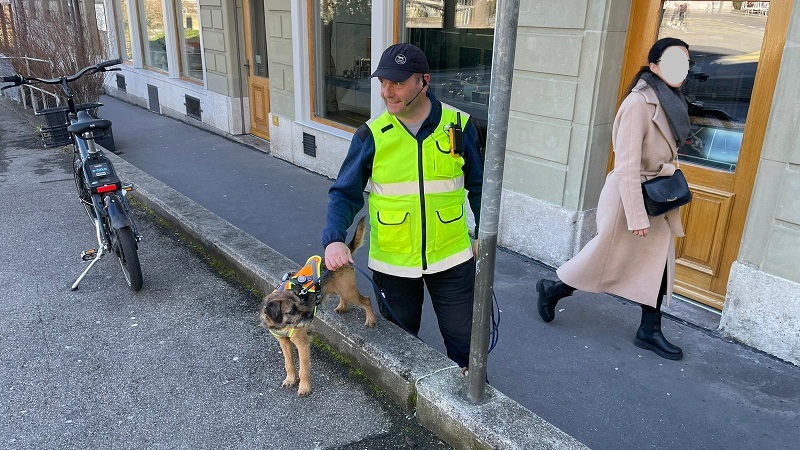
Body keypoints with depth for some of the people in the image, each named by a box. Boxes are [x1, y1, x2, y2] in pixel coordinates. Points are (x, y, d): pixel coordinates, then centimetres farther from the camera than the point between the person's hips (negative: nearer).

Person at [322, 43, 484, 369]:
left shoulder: (459, 125, -8)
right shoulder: (371, 135, -10)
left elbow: (477, 186, 3)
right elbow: (345, 194, -8)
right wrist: (334, 239, -24)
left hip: (451, 258, 0)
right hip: (392, 261, 1)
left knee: (463, 340, 12)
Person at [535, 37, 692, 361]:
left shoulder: (671, 101, 5)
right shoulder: (639, 104, -22)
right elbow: (627, 166, -25)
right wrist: (637, 216, -24)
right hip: (630, 195, -8)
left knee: (658, 261, 12)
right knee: (607, 259, 6)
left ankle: (649, 331, 25)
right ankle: (552, 289, 28)